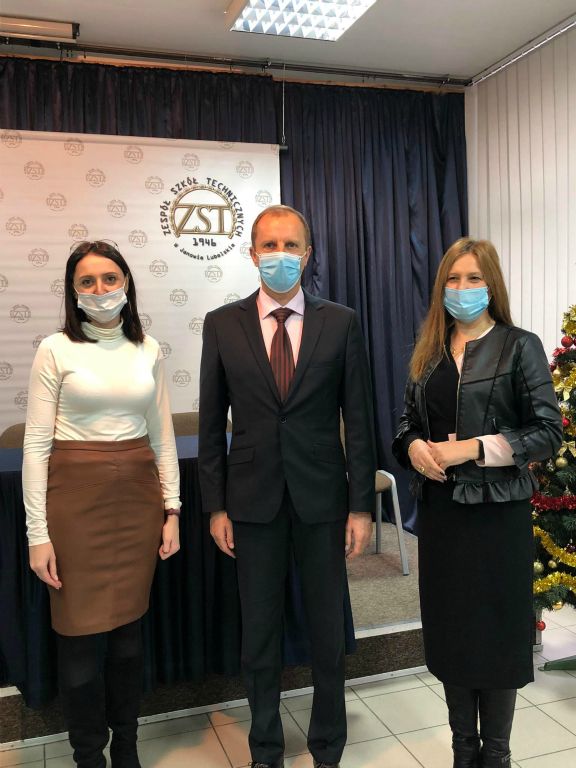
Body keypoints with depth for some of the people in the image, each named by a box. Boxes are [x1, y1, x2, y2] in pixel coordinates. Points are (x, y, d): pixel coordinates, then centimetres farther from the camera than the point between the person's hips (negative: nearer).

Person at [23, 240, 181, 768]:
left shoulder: (148, 350, 6)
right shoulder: (56, 350, -4)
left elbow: (163, 436, 10)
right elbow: (36, 445, -5)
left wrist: (171, 509, 5)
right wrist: (38, 533, -8)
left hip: (139, 496, 3)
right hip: (78, 497, -3)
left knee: (129, 629, 14)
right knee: (82, 634, 6)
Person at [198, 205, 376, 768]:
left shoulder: (341, 322, -1)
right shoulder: (222, 324, 0)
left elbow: (358, 420, -1)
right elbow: (212, 423, 2)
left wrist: (361, 506, -3)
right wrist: (215, 506, 0)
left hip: (322, 497, 0)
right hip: (254, 500, 1)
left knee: (328, 630, 13)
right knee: (258, 632, 13)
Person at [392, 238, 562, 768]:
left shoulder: (519, 347, -5)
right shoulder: (430, 352, 10)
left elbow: (548, 433, -10)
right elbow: (408, 422, 14)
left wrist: (471, 449, -19)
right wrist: (414, 447, -9)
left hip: (496, 510, -4)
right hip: (439, 509, 5)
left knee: (496, 630, 6)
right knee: (450, 629, 12)